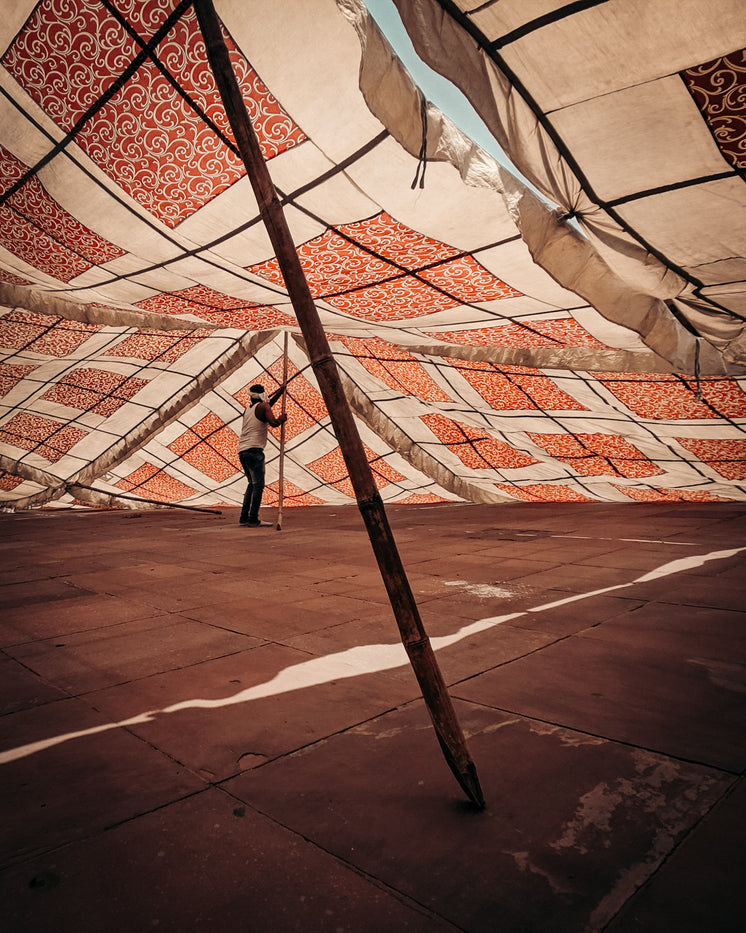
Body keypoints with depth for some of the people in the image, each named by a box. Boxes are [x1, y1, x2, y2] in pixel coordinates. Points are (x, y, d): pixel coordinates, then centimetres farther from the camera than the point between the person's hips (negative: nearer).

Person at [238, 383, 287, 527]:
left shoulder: (248, 408, 20)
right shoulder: (263, 406, -2)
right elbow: (273, 423, -17)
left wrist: (279, 393, 41)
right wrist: (281, 419, 3)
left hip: (242, 450, 8)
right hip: (254, 450, -8)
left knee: (252, 484, 18)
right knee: (258, 485, -6)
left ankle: (244, 517, 15)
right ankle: (253, 519, -9)